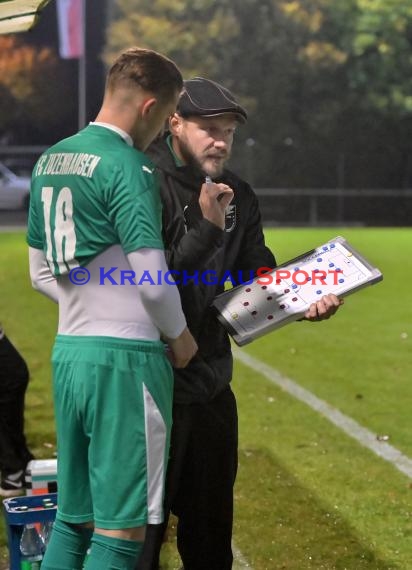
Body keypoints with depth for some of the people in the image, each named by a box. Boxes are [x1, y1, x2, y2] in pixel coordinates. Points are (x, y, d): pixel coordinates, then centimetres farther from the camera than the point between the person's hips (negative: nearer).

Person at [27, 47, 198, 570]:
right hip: (124, 359, -8)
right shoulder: (125, 165, -14)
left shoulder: (49, 161, 12)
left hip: (66, 352, 8)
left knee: (71, 519, 15)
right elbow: (152, 280, -16)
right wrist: (179, 336, 1)